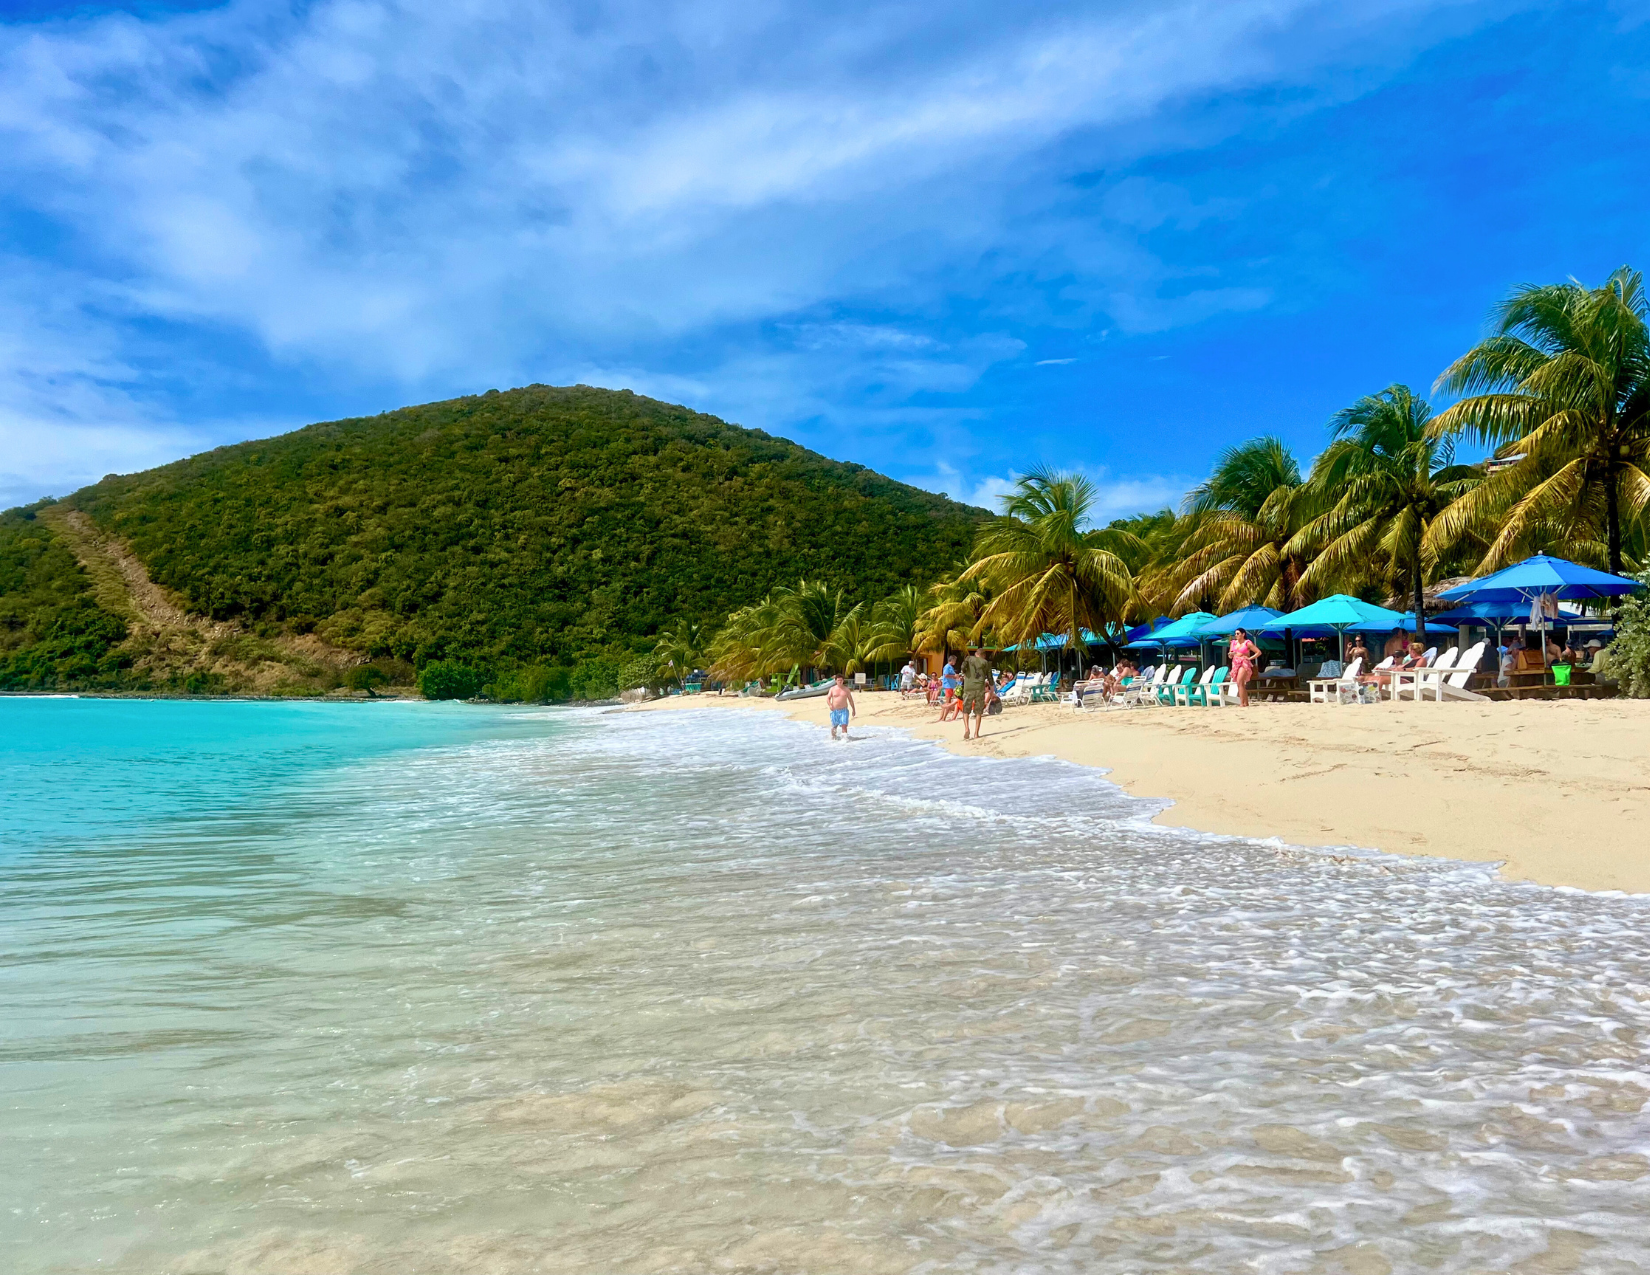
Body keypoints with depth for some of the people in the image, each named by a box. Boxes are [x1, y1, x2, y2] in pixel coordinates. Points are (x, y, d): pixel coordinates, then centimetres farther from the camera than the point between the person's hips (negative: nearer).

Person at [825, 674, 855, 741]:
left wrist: (853, 709, 13)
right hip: (834, 711, 1)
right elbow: (828, 698, 1)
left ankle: (844, 738, -19)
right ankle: (833, 737, 36)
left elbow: (850, 700, 11)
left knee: (844, 725, -16)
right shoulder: (832, 689, 4)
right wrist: (829, 705, -20)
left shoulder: (846, 689, 5)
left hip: (844, 710, -1)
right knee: (834, 726, 11)